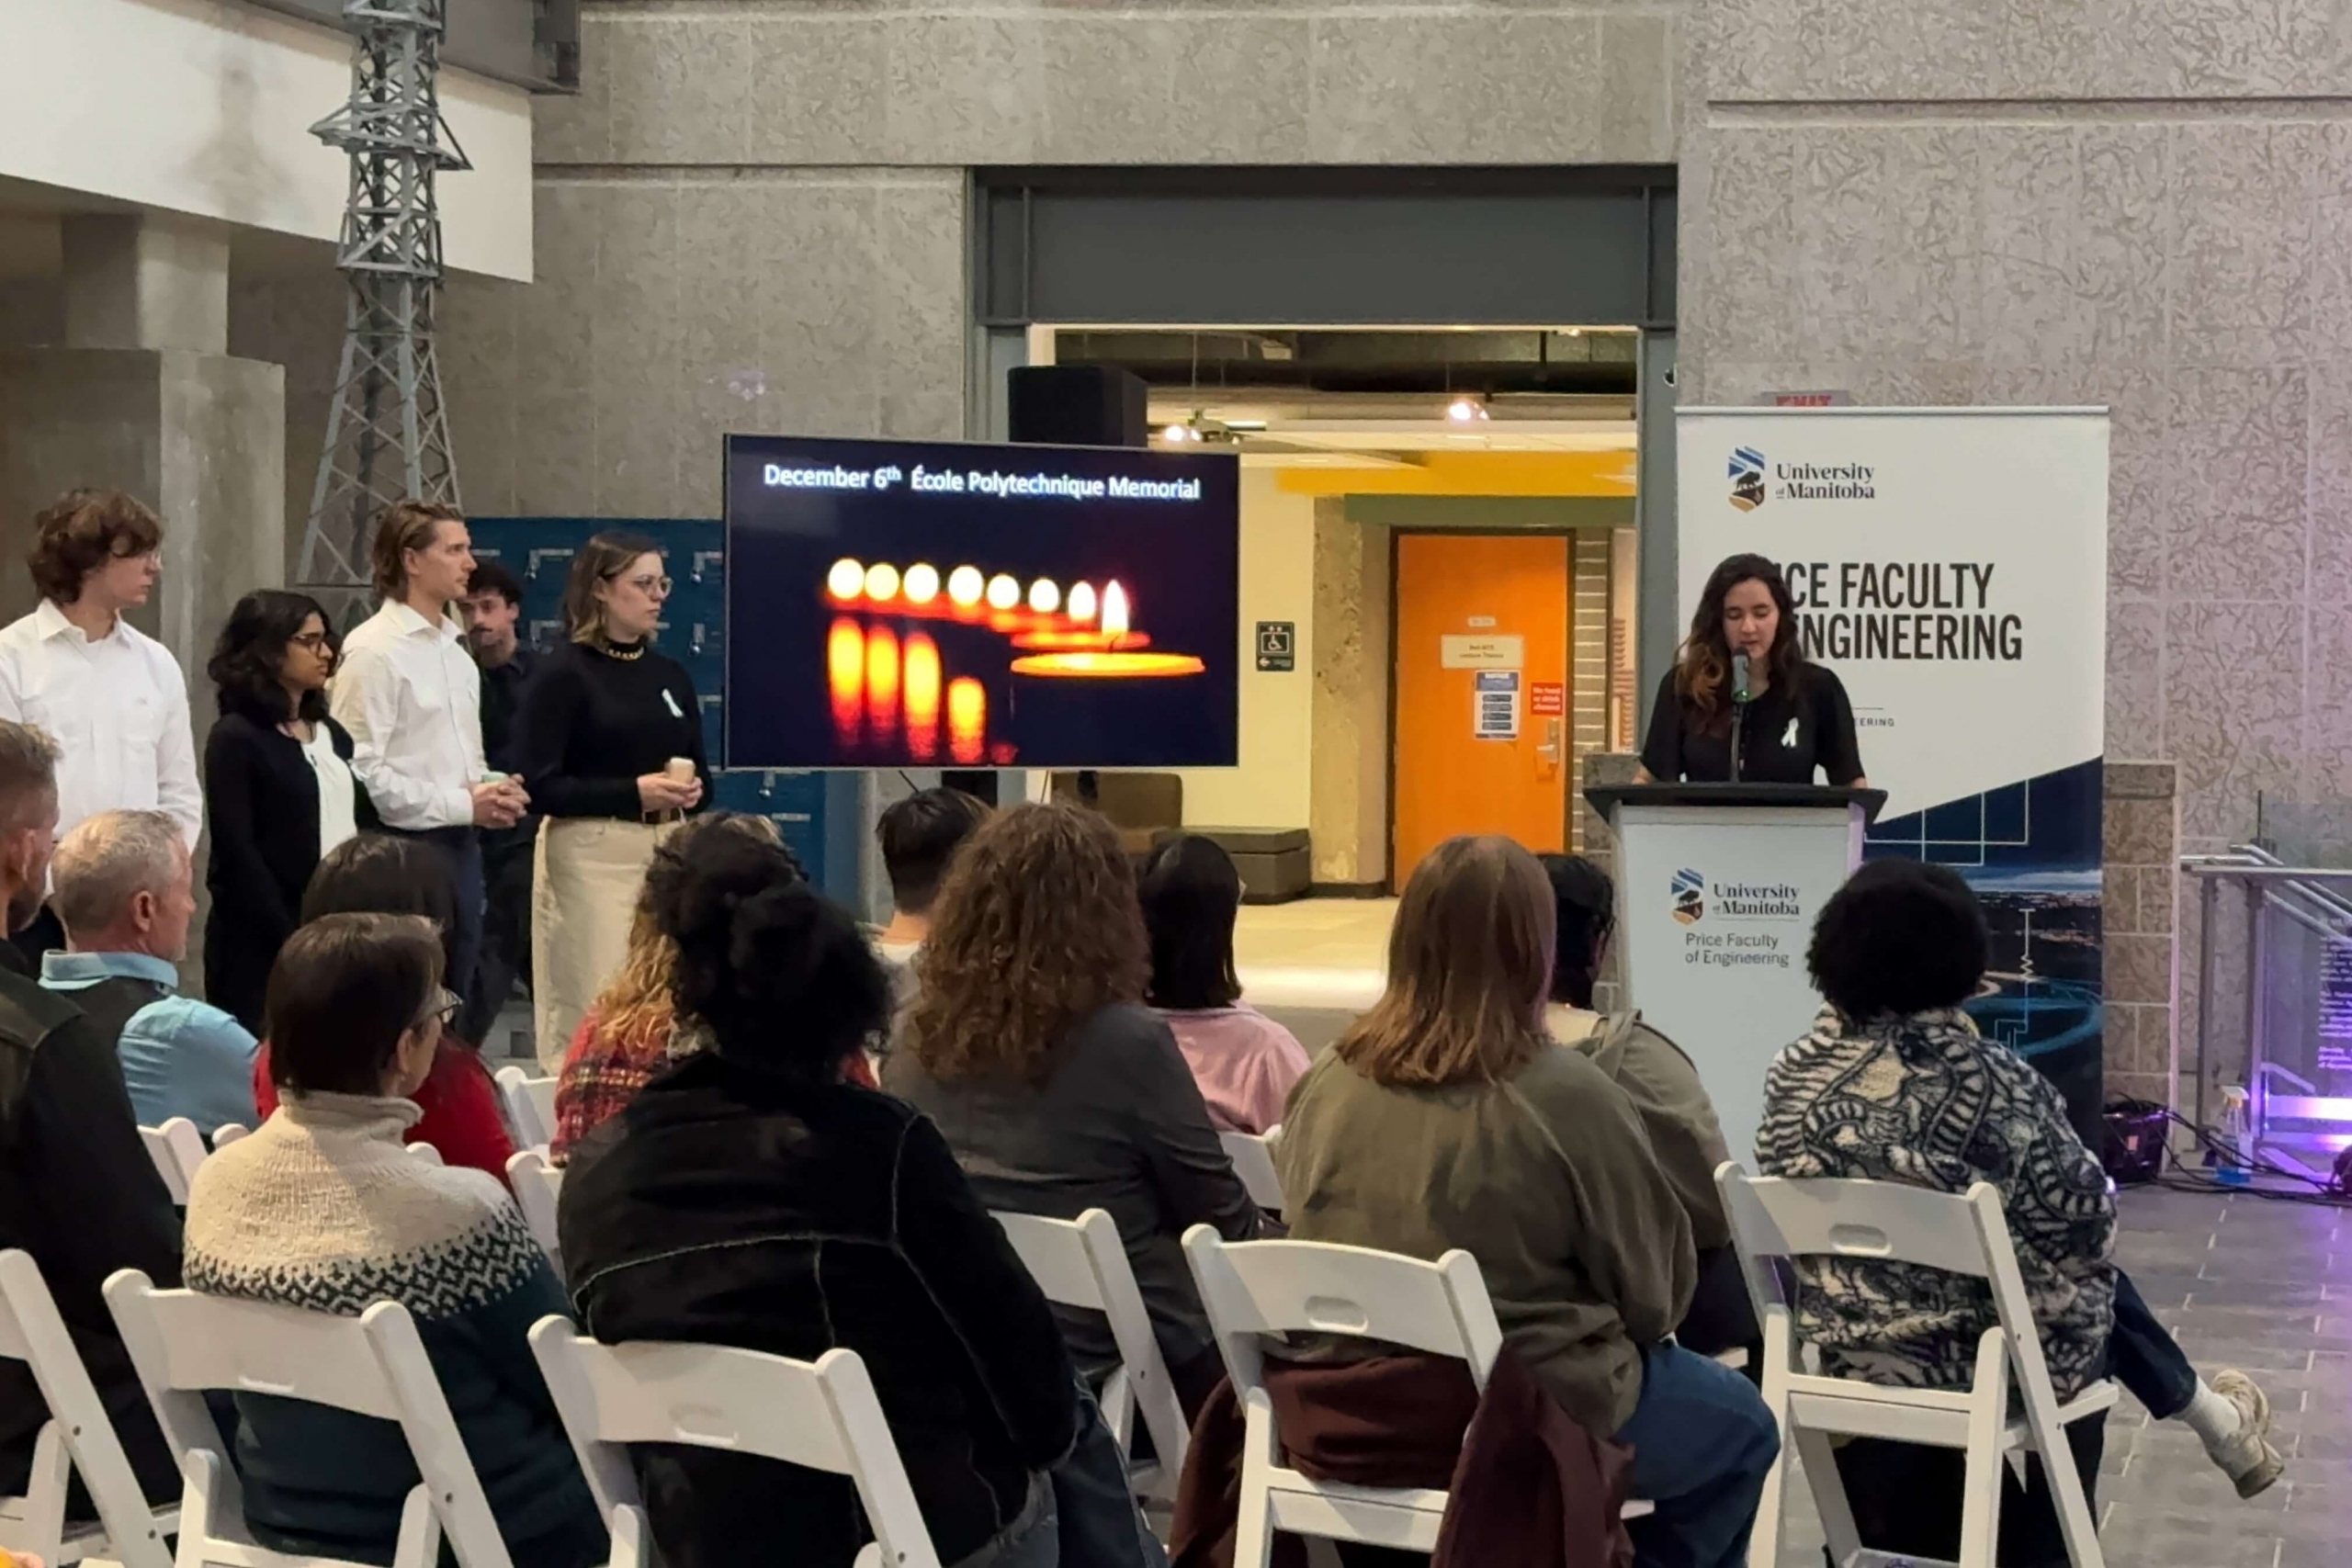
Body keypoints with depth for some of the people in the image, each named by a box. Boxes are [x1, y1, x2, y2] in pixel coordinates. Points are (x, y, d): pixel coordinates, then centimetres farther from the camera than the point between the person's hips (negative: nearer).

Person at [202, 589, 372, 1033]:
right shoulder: (236, 738, -6)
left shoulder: (333, 734, 15)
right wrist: (291, 941, -15)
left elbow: (361, 826, 12)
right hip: (261, 945, -6)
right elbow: (237, 854, -12)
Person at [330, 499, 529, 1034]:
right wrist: (463, 805, -15)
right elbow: (361, 771, -18)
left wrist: (492, 790, 4)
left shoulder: (453, 646, 15)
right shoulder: (375, 649, -12)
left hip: (458, 844, 8)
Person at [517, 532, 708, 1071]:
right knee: (594, 1005, -3)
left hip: (667, 853, 6)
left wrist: (693, 790, -5)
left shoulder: (671, 674, 13)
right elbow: (542, 785, -11)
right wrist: (635, 792, -19)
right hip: (593, 856, -6)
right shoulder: (564, 674, -5)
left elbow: (702, 771, 19)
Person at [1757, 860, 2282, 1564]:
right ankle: (2217, 1423, 47)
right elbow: (2086, 1220, -14)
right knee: (2087, 1279, 29)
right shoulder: (1993, 1084, -24)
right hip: (1982, 1368, -4)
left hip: (1846, 1364, 4)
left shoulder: (1793, 1077, -8)